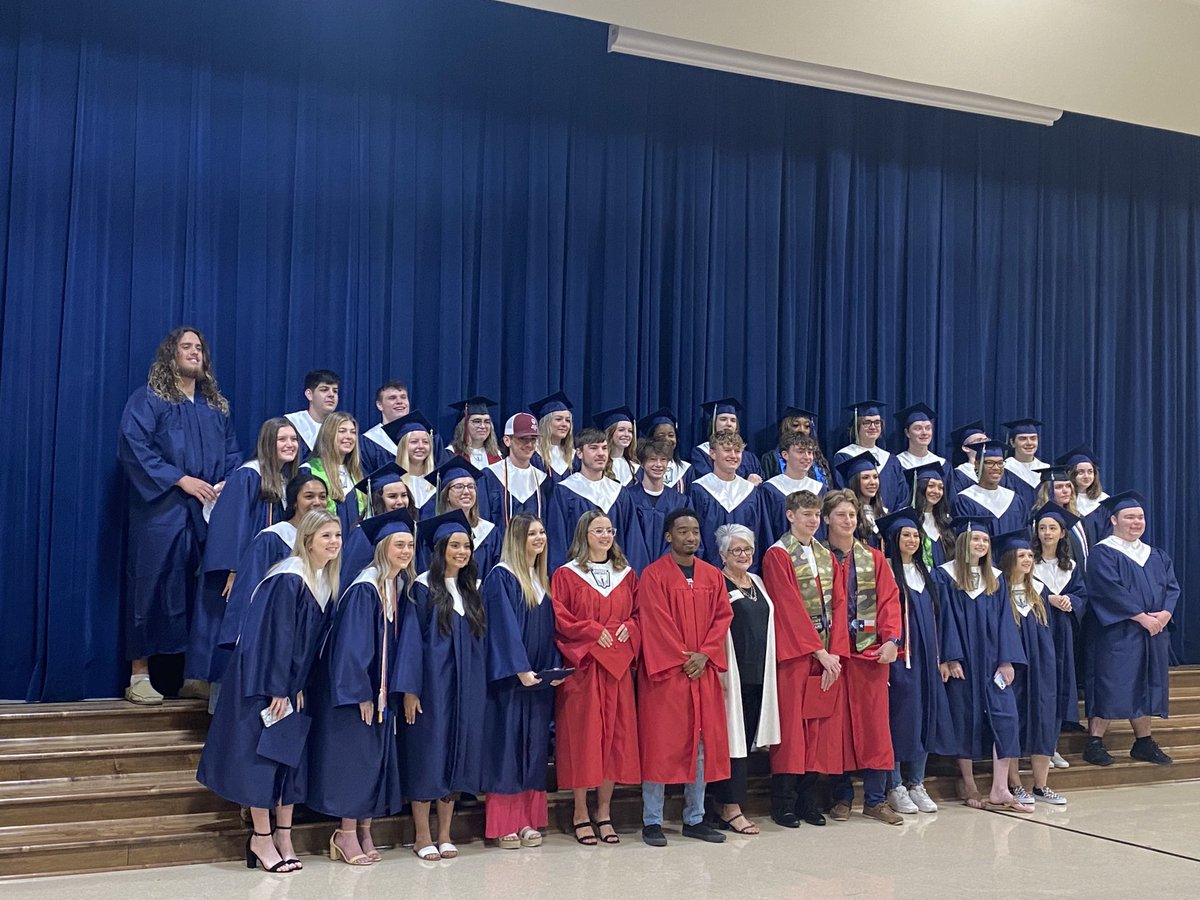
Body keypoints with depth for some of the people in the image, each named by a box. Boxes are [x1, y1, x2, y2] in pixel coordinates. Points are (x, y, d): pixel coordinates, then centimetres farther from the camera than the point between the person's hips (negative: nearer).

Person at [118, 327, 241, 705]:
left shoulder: (217, 405, 20)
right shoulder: (148, 398, 3)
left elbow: (232, 453, 19)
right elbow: (133, 446, -9)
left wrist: (229, 483, -2)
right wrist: (181, 480, -15)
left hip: (210, 511, 5)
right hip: (162, 511, -5)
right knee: (154, 586, -5)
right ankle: (139, 675, 2)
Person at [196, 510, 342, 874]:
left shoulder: (327, 580, 4)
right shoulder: (289, 580, -20)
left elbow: (314, 638, 8)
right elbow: (278, 635, -21)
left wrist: (300, 686, 5)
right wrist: (278, 689, -20)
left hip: (292, 681, 8)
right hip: (264, 677, -8)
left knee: (291, 755, 9)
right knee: (263, 752, -2)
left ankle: (283, 837, 16)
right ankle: (261, 838, 8)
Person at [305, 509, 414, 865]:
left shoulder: (401, 586, 5)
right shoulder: (364, 588, -17)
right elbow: (352, 643, -19)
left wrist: (388, 691, 8)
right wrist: (361, 693, -20)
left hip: (382, 690, 8)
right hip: (356, 687, -8)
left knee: (376, 756, 10)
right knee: (355, 754, -2)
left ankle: (364, 832, 18)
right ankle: (346, 834, 9)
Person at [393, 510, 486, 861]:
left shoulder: (473, 589, 10)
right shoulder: (423, 588, -5)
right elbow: (411, 638, -9)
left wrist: (483, 686, 9)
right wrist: (409, 688, -15)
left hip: (466, 686, 5)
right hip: (431, 683, -5)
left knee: (456, 755, 7)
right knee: (427, 756, -1)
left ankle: (444, 835, 14)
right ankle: (422, 837, 8)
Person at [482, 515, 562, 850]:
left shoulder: (542, 580, 14)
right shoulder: (501, 577, -8)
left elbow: (551, 628, 14)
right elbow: (504, 626, -16)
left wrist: (556, 667, 2)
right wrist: (520, 669, -22)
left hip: (540, 680, 7)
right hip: (509, 678, -7)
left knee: (534, 747, 8)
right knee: (507, 746, -3)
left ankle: (528, 820, 15)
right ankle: (503, 825, 4)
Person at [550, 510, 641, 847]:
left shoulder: (626, 575, 13)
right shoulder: (566, 575, 1)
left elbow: (640, 612, 14)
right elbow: (559, 619, -6)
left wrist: (628, 627, -6)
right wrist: (593, 631, -15)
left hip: (617, 666, 4)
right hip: (581, 667, -4)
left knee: (615, 735, 4)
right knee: (582, 735, -3)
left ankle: (604, 813, 14)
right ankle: (581, 814, 7)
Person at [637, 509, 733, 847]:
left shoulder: (712, 575, 11)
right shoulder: (653, 575, -4)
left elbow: (722, 616, 6)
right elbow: (655, 622, -10)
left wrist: (704, 654, -8)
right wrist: (682, 658, -13)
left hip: (703, 672, 5)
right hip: (664, 673, -5)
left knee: (701, 744, 8)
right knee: (660, 745, -2)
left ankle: (695, 819, 18)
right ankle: (652, 821, 6)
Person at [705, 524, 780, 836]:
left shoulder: (758, 583, 17)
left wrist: (766, 669, 17)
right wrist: (718, 672, -17)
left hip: (758, 673, 7)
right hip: (732, 674, -7)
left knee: (748, 738, 8)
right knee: (733, 737, -6)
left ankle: (722, 802, 16)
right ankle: (731, 808, -1)